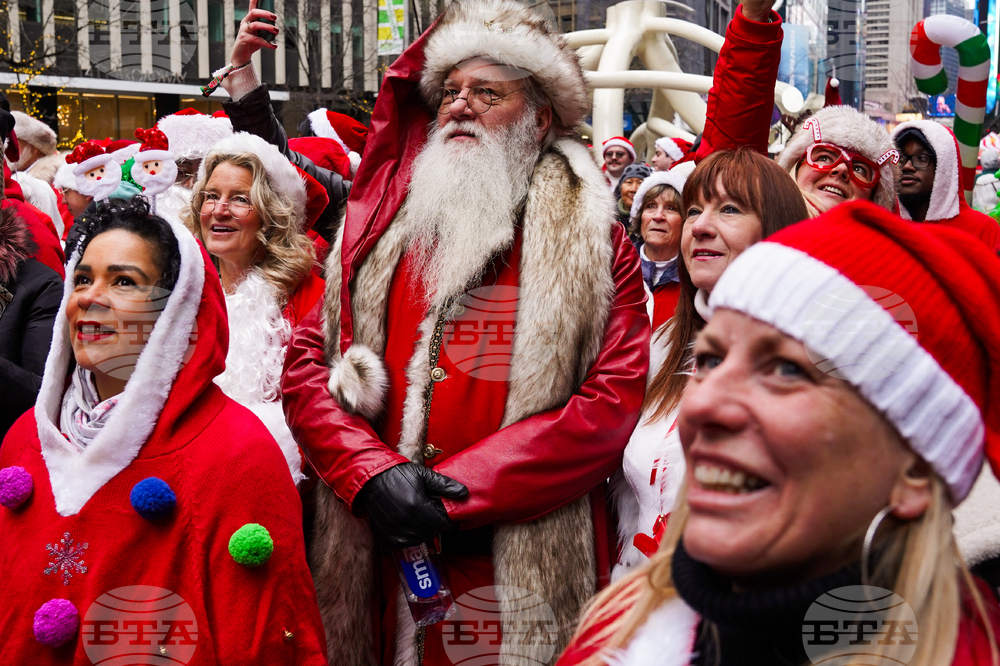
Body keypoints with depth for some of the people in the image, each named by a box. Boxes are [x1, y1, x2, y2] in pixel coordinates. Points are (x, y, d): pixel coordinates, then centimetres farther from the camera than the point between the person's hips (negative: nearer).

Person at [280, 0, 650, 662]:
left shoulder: (593, 242, 0)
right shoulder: (380, 227, 9)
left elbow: (616, 401, -11)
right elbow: (306, 367, 5)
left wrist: (460, 491, -15)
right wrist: (373, 473, -13)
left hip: (526, 574, -2)